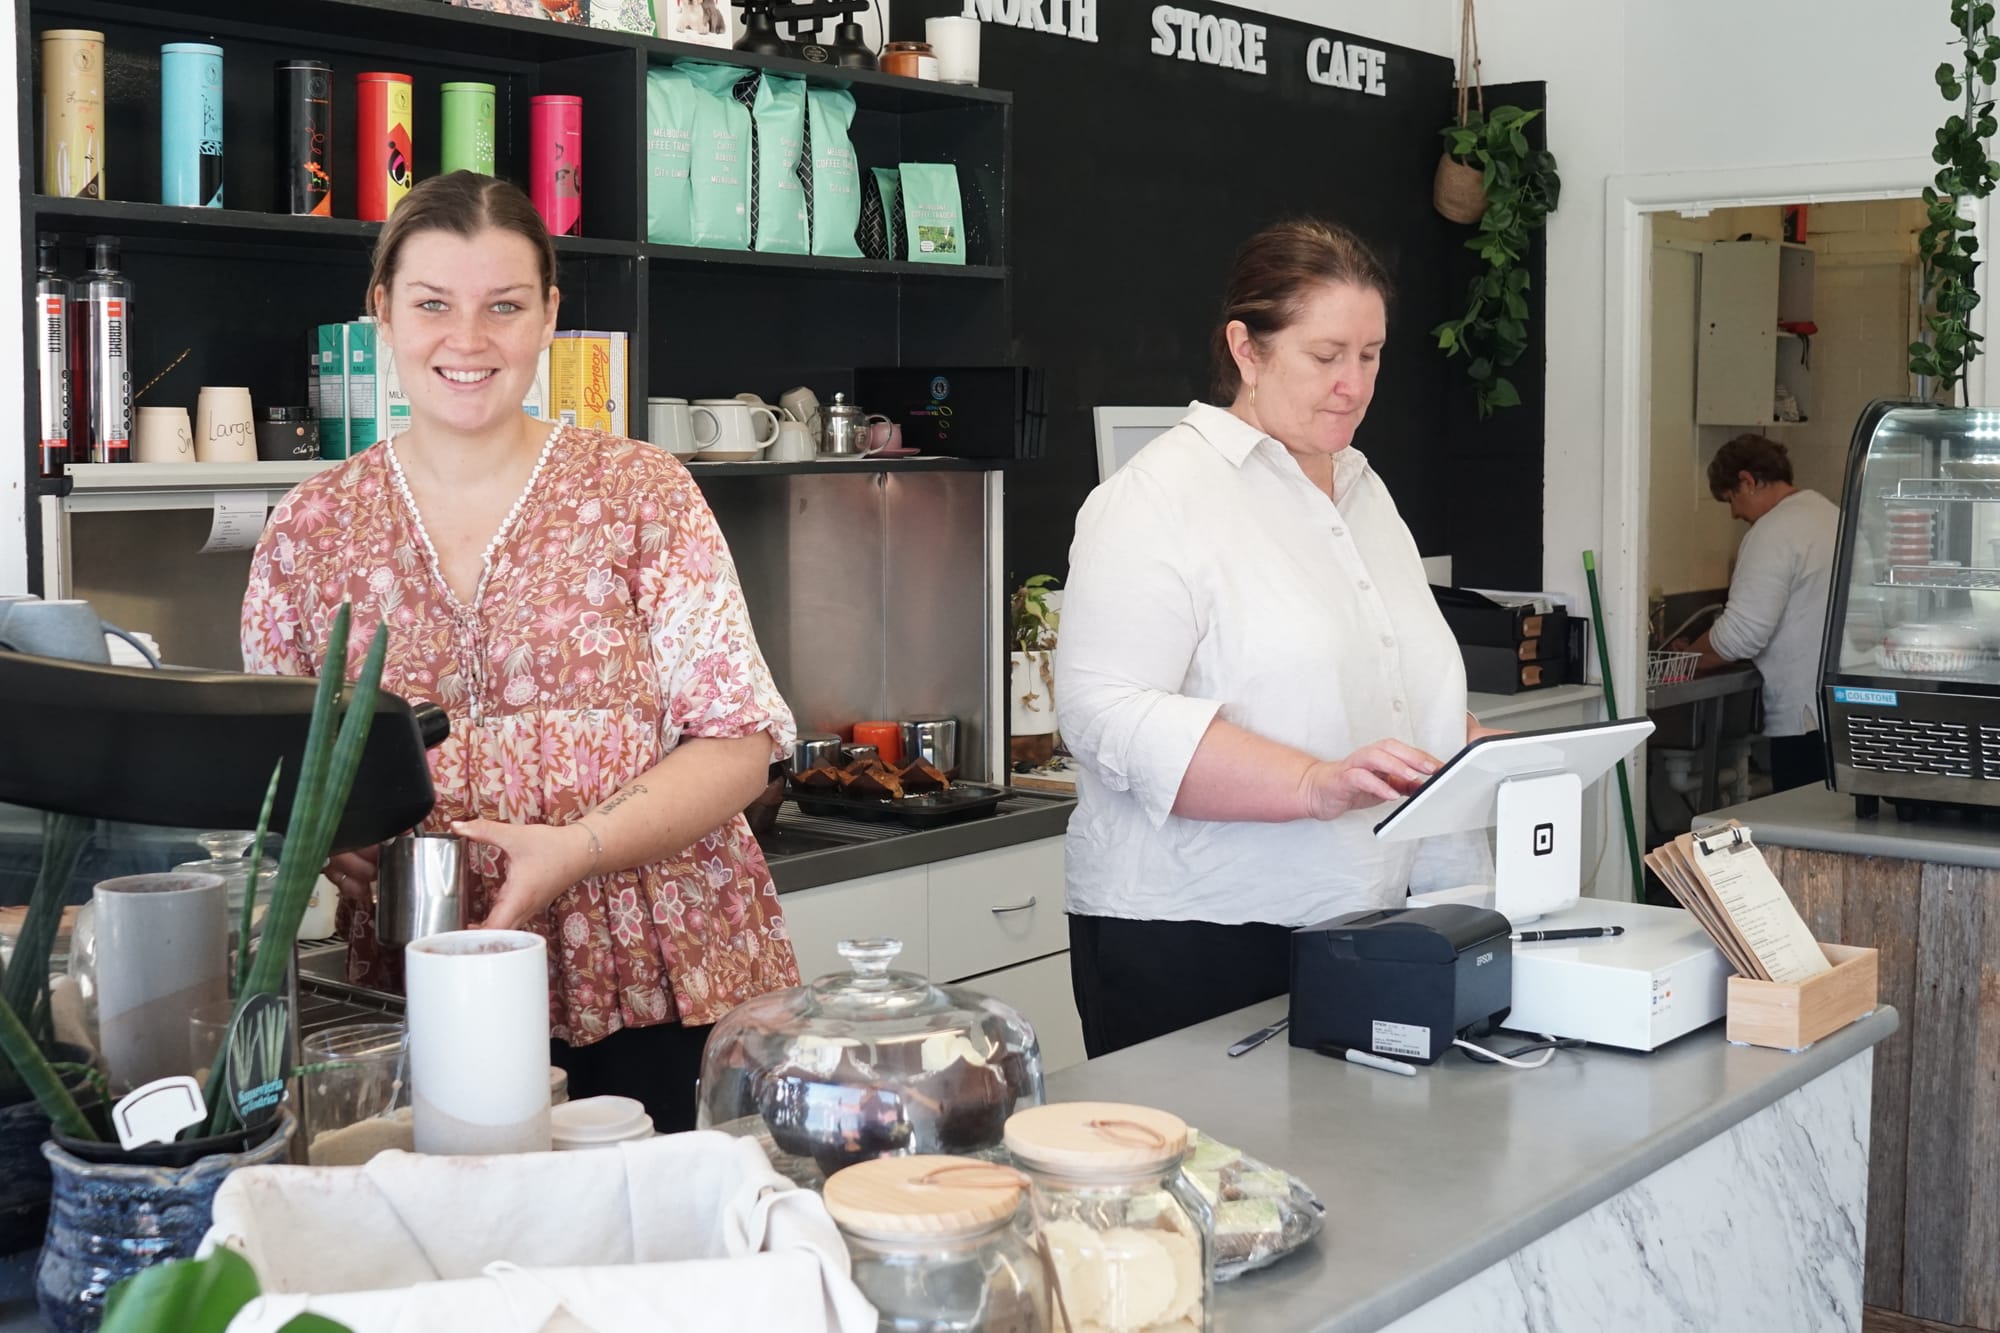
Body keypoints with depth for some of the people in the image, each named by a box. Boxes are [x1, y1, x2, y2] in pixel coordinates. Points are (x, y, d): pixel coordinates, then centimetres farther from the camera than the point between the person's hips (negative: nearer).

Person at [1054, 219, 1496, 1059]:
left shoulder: (1364, 491, 16)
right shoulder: (1162, 496, -10)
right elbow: (1106, 711, -21)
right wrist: (1317, 785, -27)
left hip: (1359, 930, 7)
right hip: (1195, 937, -7)